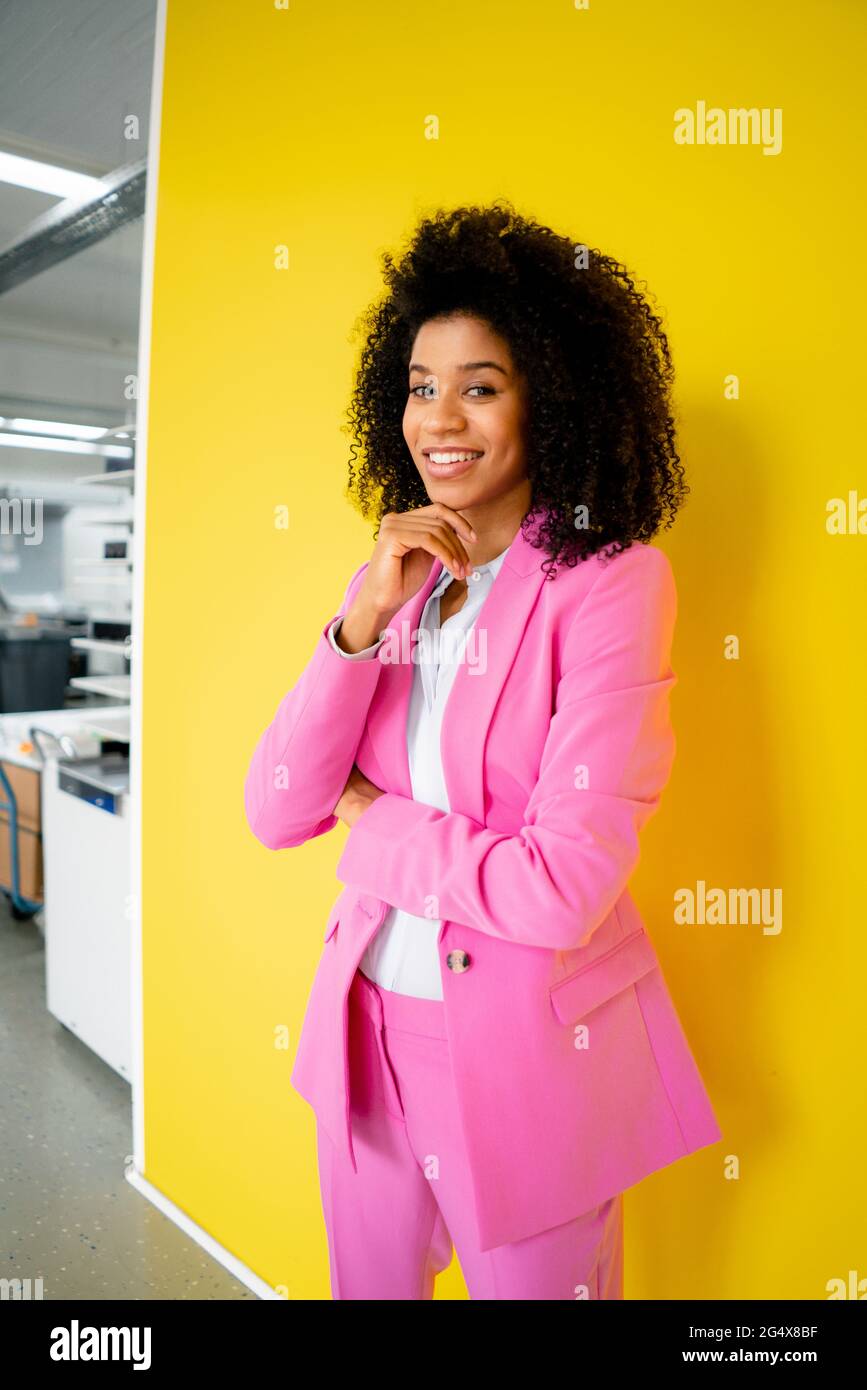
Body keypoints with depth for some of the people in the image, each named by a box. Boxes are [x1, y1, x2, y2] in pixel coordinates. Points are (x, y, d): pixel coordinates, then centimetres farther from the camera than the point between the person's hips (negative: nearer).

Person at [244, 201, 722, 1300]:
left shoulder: (612, 581, -16)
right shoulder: (393, 578, 1)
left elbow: (564, 889, -24)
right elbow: (275, 816, -7)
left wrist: (371, 825, -10)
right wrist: (365, 620, -18)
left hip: (526, 1049, -5)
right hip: (367, 1028, 6)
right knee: (365, 1282, 26)